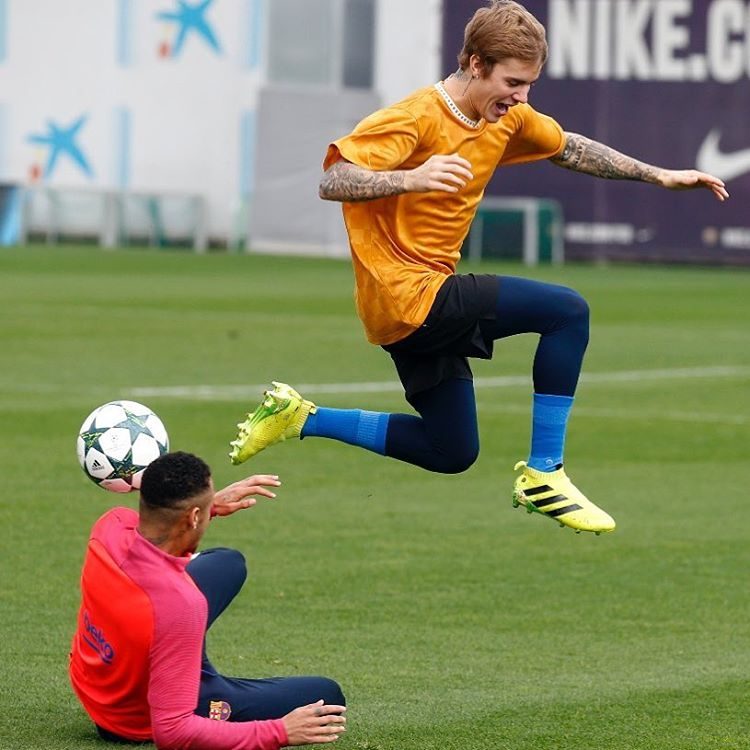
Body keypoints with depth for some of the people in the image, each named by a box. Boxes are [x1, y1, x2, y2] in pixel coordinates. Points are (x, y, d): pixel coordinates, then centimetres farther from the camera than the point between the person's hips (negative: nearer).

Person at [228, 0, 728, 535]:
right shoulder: (416, 119, -19)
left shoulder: (508, 119, 5)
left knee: (452, 453, 18)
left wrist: (659, 176, 18)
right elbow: (332, 183, -27)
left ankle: (300, 417, 22)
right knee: (568, 311, -16)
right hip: (409, 295, -9)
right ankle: (543, 476, -10)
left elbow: (571, 150, 23)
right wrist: (410, 178, -44)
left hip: (424, 304, 9)